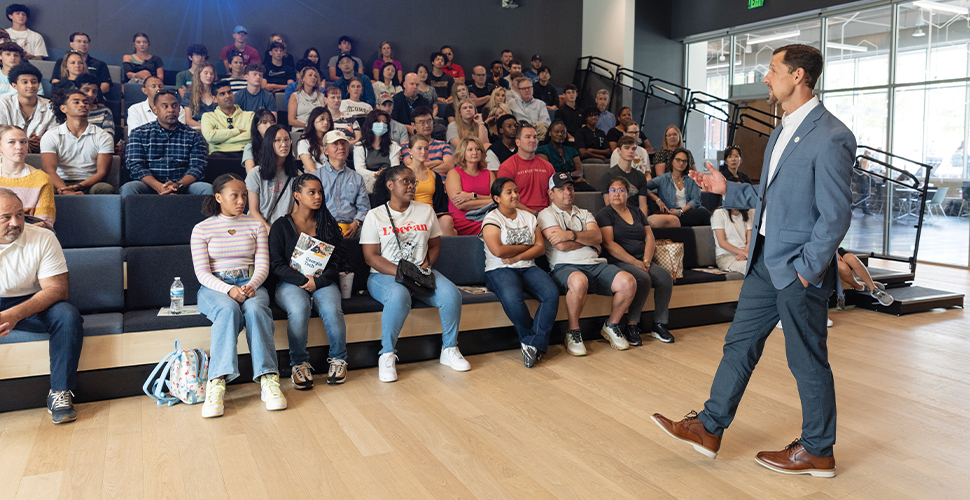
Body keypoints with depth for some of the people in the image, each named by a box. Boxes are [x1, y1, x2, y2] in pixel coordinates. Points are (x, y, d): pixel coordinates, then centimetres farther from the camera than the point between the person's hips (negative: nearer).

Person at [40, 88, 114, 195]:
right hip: (62, 184, 0)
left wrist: (79, 186, -21)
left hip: (90, 185, 1)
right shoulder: (50, 136, 8)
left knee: (105, 189, -35)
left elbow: (102, 172, -1)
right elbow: (49, 170, -7)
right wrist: (67, 191, -29)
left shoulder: (103, 137, 9)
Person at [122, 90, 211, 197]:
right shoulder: (138, 134, 13)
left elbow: (197, 167, 3)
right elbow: (135, 166, 1)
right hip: (150, 186, -1)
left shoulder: (193, 136, 14)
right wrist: (159, 187, -19)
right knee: (128, 188, -33)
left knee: (208, 189, -30)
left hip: (184, 185, 1)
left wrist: (178, 185, -19)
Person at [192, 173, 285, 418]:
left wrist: (251, 285, -17)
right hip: (214, 287, -1)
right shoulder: (202, 229, 7)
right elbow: (202, 272, -2)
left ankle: (268, 380, -41)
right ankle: (217, 382, -42)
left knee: (255, 309, -34)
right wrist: (229, 289, -21)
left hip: (250, 284, 1)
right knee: (229, 309, -37)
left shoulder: (255, 226, 14)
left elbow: (263, 265, 6)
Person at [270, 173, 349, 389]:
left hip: (324, 281, 2)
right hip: (291, 282, -2)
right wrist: (303, 280, -15)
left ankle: (338, 359, -9)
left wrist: (318, 281, -9)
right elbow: (276, 265, -1)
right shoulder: (281, 226, 6)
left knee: (331, 309, -31)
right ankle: (299, 363, -17)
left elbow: (336, 261, 9)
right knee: (299, 309, -36)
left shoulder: (327, 224, 14)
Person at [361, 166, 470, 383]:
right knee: (399, 296, -38)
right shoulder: (375, 216, 2)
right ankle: (387, 355, -20)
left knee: (452, 294, -24)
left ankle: (449, 350, -4)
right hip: (385, 275, -3)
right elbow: (371, 257, -5)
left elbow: (435, 245, 15)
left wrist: (424, 267, -6)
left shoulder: (426, 211, 14)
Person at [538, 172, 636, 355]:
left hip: (595, 264, 6)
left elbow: (598, 236, 5)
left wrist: (572, 235, -10)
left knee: (628, 281, -20)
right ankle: (573, 333, -18)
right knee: (579, 281, -41)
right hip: (565, 267, -5)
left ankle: (611, 326, 4)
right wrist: (588, 240, 7)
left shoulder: (584, 214, 26)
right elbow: (561, 245, -7)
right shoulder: (546, 215, 9)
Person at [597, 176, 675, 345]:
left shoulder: (637, 213, 20)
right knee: (643, 279, -32)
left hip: (641, 262, 6)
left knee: (665, 277, -20)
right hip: (618, 262, -6)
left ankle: (658, 325, -10)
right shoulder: (605, 214, 2)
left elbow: (650, 238, 13)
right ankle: (632, 326, -20)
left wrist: (646, 260, -7)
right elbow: (609, 244, -10)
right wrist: (635, 262, -15)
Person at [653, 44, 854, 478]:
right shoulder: (782, 131, 13)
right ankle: (708, 428, 24)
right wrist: (727, 189, 10)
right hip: (765, 260, 9)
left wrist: (806, 270, -17)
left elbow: (835, 215, -18)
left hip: (798, 268, -9)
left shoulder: (830, 137, -17)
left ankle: (817, 452, 24)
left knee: (807, 360, 6)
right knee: (739, 344, 13)